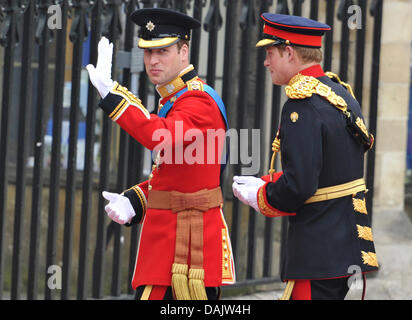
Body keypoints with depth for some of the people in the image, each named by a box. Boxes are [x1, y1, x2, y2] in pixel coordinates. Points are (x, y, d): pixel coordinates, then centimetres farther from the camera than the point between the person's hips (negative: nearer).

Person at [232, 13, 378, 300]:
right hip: (345, 237, 10)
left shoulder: (302, 106, -18)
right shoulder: (339, 91, 12)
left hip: (318, 249, -10)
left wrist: (260, 197, -5)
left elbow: (298, 186, -24)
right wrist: (265, 184, 15)